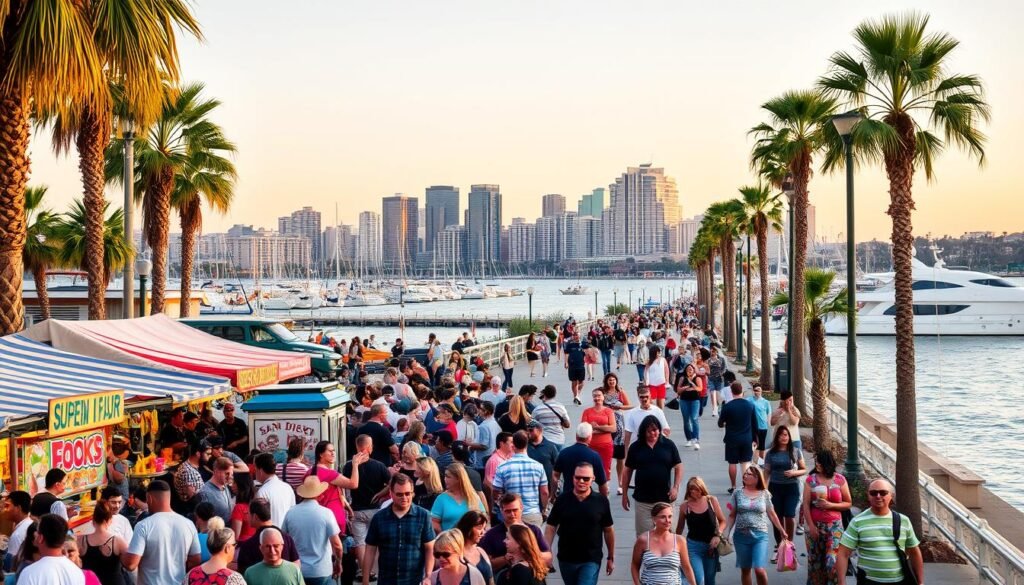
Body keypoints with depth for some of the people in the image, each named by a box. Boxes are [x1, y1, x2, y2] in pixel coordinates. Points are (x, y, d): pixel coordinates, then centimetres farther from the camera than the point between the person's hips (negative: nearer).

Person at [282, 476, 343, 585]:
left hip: (297, 570, 3)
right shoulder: (325, 513, -12)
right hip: (321, 571, -2)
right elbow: (336, 544, -12)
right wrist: (338, 563, 6)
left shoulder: (291, 513, -4)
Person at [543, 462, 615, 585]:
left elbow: (608, 530, 3)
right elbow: (551, 528, -2)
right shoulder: (562, 500, -5)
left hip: (591, 560, -2)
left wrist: (611, 558, 8)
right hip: (566, 559, 2)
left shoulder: (601, 501, -7)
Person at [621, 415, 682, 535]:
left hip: (664, 498, 0)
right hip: (642, 499, 0)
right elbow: (628, 471, 7)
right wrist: (624, 493, 5)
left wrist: (675, 487, -8)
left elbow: (678, 467, 4)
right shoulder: (635, 447, 2)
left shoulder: (668, 445, 1)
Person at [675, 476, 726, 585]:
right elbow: (680, 528, 8)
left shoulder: (712, 501, -2)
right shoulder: (685, 506, -4)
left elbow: (722, 521, 5)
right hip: (693, 546, -2)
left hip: (711, 545, 2)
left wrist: (718, 535, -10)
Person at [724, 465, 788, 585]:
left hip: (760, 535, -1)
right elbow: (732, 516, 4)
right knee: (745, 570, 9)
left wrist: (782, 531, 14)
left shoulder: (764, 494, 2)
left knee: (759, 570, -12)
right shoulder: (737, 493, 2)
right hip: (741, 535, 1)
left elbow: (771, 514, 11)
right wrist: (726, 534, -3)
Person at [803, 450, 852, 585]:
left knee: (832, 562, -11)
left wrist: (831, 505, -13)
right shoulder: (811, 479, -1)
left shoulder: (840, 480, -2)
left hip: (834, 526, -1)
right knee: (815, 561, 9)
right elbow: (806, 505, -2)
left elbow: (848, 503, 3)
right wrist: (811, 526, -8)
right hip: (815, 526, 1)